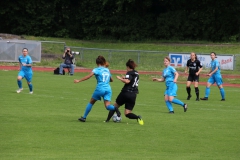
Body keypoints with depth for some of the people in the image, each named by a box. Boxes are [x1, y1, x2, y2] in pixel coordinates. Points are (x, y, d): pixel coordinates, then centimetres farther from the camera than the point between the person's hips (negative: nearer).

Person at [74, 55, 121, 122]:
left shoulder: (97, 70, 1)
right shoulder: (107, 70, 18)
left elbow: (89, 76, -13)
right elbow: (111, 80, 30)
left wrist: (79, 80, -14)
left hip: (100, 89, -4)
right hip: (108, 89, 4)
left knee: (91, 102, 16)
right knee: (107, 105, -7)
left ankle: (84, 117, 20)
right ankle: (115, 108, -39)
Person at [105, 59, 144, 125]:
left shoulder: (130, 73, -7)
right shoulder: (136, 73, 17)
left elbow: (127, 81, -24)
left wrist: (120, 78, -10)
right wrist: (125, 78, 28)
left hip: (126, 93, -6)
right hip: (133, 95, 6)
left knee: (115, 106, 17)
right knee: (127, 113, 4)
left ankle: (107, 120, 17)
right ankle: (138, 117, -23)